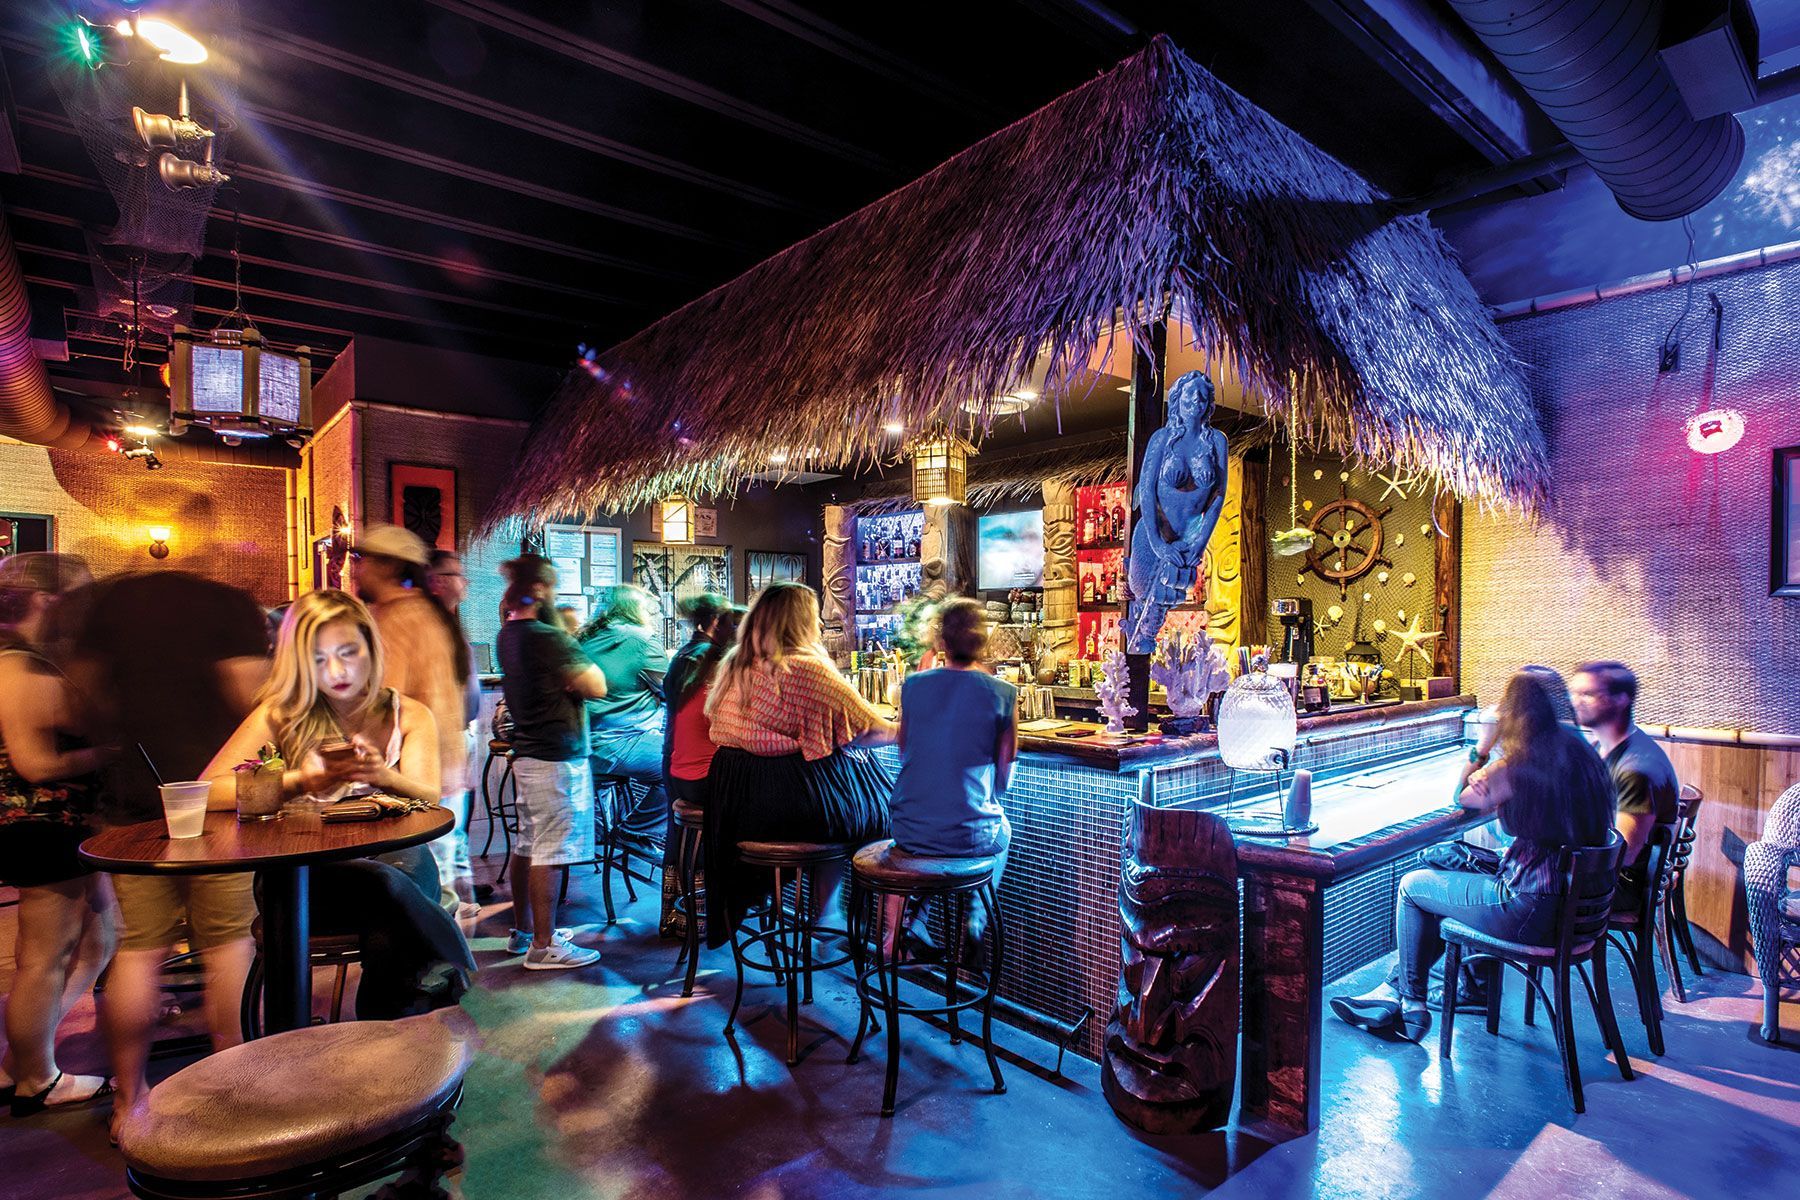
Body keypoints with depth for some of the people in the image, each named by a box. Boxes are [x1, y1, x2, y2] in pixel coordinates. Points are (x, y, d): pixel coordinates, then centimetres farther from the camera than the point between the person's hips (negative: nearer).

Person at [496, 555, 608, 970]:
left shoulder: (507, 635, 10)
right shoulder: (548, 638, -20)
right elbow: (597, 686, -18)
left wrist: (565, 639, 7)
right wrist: (572, 643, -6)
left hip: (527, 752, 10)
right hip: (557, 757, -10)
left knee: (527, 845, 17)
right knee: (549, 851, -3)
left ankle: (523, 930, 29)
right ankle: (543, 945, 5)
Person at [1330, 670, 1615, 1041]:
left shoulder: (1517, 769, -20)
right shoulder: (1580, 752, 2)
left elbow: (1465, 798, 1)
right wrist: (1493, 791, 3)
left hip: (1530, 912, -8)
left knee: (1412, 886, 10)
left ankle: (1412, 1008, 25)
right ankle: (1398, 990, 29)